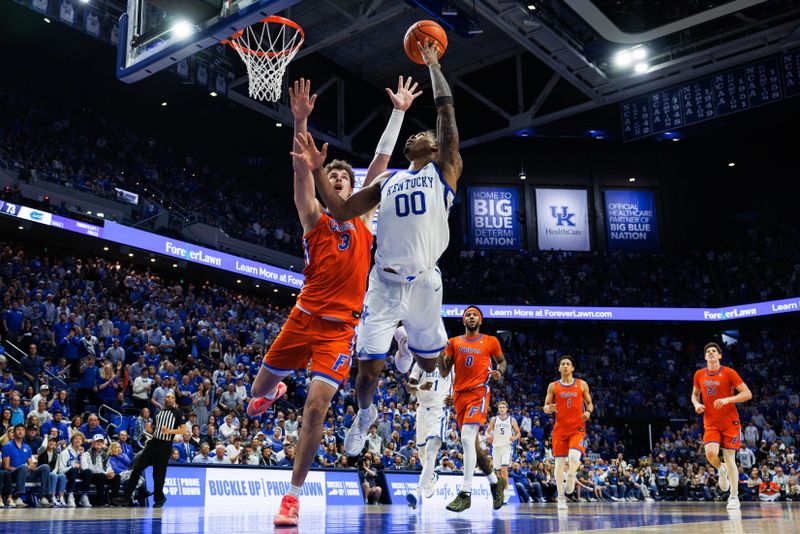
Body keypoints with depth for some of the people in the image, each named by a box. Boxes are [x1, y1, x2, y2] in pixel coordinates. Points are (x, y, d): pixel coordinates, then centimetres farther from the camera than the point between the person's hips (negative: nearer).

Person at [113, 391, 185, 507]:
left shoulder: (177, 413, 0)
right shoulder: (159, 412, 18)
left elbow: (183, 429, -8)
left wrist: (170, 431, -20)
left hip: (165, 446, -5)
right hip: (153, 443, 5)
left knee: (158, 474, 0)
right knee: (137, 468, -4)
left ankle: (159, 498, 21)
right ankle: (126, 497, 0)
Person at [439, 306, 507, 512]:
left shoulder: (490, 341, 7)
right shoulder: (454, 342, 13)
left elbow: (501, 360, 21)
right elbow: (444, 371, 9)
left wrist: (499, 371, -2)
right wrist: (440, 350, -8)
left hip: (479, 393, -5)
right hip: (460, 394, 5)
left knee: (467, 438, -21)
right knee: (472, 443, 11)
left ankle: (465, 493, -20)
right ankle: (495, 482, 31)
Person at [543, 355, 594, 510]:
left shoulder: (582, 384, 6)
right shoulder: (553, 386, 6)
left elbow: (589, 403, 12)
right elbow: (546, 407, 7)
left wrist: (588, 411, -10)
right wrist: (548, 408, -16)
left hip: (577, 428, -1)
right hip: (560, 428, 1)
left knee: (574, 456, -24)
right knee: (560, 462, 0)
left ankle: (570, 477, 10)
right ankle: (560, 497, 12)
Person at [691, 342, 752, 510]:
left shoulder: (729, 373, -6)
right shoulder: (699, 375, 6)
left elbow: (748, 394, -8)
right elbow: (695, 394, 21)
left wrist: (727, 399, -21)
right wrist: (697, 404, -1)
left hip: (730, 422, -2)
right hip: (710, 423, 2)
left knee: (730, 458, -3)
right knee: (710, 453, -19)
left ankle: (734, 497, 11)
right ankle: (721, 470, 16)